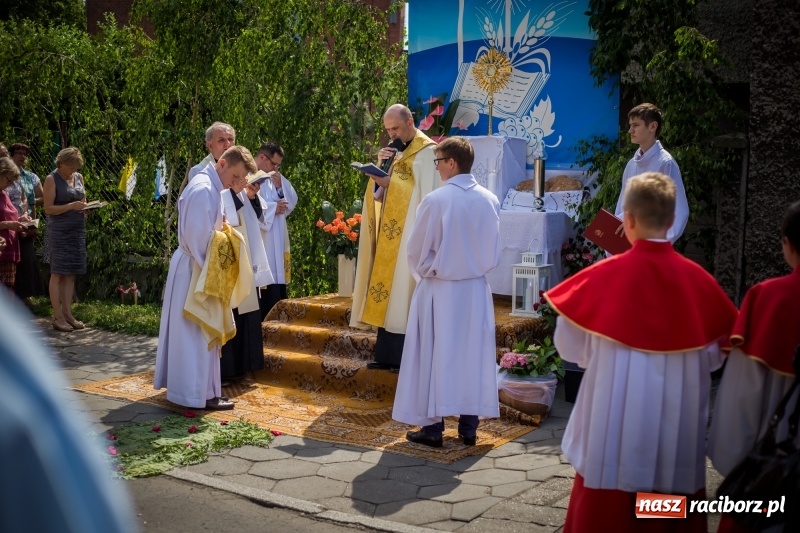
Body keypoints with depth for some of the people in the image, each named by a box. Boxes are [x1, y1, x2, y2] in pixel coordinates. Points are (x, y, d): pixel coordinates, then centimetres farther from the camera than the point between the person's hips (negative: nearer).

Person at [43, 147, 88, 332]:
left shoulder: (79, 178, 12)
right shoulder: (52, 179, -5)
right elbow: (48, 208, -9)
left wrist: (86, 207, 0)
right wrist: (71, 206, -19)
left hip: (78, 230, 6)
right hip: (59, 231, -6)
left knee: (71, 273, 7)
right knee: (58, 273, -2)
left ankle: (67, 313, 12)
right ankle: (58, 317, 1)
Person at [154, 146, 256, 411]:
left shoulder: (209, 186, 12)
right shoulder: (204, 189, -20)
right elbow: (197, 237, -23)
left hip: (194, 267, 10)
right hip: (194, 269, -10)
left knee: (190, 332, 16)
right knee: (197, 333, -3)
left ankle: (184, 385, 26)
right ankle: (199, 393, 5)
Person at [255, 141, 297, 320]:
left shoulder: (274, 178, 18)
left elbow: (292, 202, 15)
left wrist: (280, 186, -1)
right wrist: (273, 207, -11)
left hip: (277, 244, 9)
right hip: (258, 243, -8)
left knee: (277, 289, 10)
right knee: (265, 290, -7)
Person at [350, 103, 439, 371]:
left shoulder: (426, 152, -8)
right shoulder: (395, 150, 17)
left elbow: (427, 195, -16)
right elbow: (379, 193, 14)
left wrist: (390, 183, -18)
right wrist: (381, 166, -3)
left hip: (409, 234, -8)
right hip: (389, 233, 8)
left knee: (403, 291, -7)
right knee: (388, 290, 8)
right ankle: (388, 354, 14)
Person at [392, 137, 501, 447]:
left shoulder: (435, 200, -15)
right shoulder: (489, 200, -1)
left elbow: (417, 250, -7)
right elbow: (494, 251, 6)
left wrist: (424, 274, 10)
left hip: (439, 289, -4)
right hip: (476, 289, 4)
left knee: (435, 356, 6)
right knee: (472, 355, 11)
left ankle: (432, 427, 11)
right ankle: (468, 427, 17)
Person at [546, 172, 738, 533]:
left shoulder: (605, 276, -11)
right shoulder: (697, 279, -5)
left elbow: (569, 346, -2)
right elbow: (714, 354, 4)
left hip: (615, 428, -2)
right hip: (679, 431, 2)